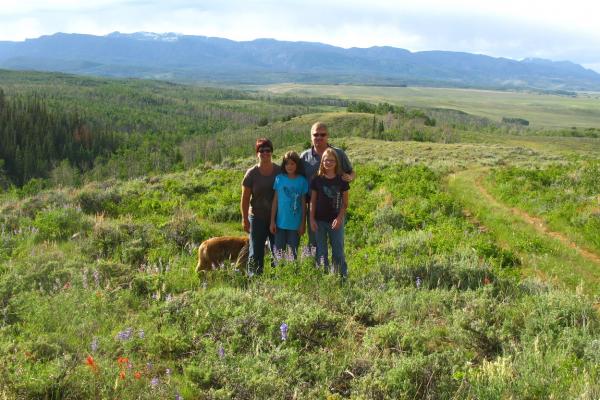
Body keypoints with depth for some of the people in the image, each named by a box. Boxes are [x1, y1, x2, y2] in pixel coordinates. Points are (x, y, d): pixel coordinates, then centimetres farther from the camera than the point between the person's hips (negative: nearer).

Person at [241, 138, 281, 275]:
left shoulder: (280, 171, 1)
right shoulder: (252, 173, -3)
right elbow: (245, 198, -2)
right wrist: (245, 219, -6)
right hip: (258, 218, -2)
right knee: (256, 253, 1)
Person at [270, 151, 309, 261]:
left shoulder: (302, 181, -2)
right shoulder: (279, 178, 0)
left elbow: (303, 204, 1)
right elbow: (275, 201, 3)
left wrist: (303, 224, 0)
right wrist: (272, 221, 0)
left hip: (295, 224, -1)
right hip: (280, 223, 1)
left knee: (293, 253, 8)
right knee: (279, 253, 5)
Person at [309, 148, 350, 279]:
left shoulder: (342, 180, -2)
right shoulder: (317, 180, -1)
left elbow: (345, 202, 0)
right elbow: (312, 201, 2)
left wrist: (339, 218, -11)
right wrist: (312, 220, -4)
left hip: (336, 221, -1)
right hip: (320, 221, 1)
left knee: (338, 252, 4)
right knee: (321, 252, 7)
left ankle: (343, 277, 11)